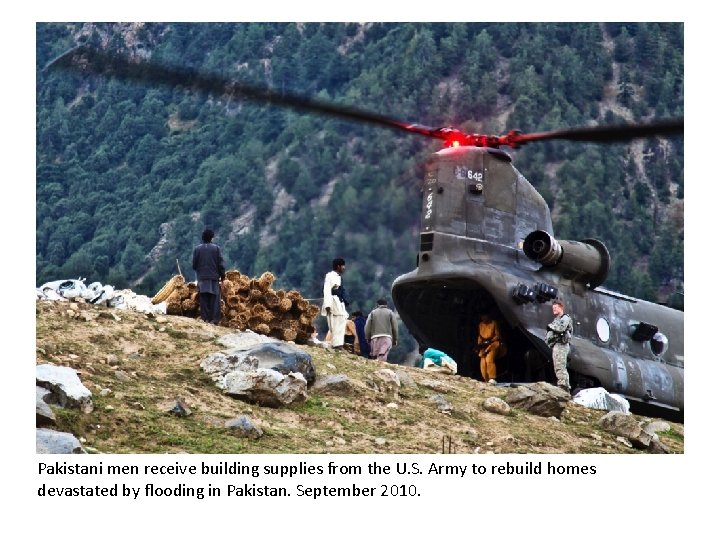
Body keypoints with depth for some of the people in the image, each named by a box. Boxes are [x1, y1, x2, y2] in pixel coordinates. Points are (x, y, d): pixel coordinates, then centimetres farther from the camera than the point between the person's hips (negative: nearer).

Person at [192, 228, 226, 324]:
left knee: (204, 298, 4)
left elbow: (194, 264, 3)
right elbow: (221, 263, -2)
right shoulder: (216, 248, -2)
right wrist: (222, 275, 9)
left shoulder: (197, 249, 1)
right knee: (214, 298, 0)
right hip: (214, 277, -1)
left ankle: (205, 318, -1)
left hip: (202, 277, 1)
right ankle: (215, 319, -7)